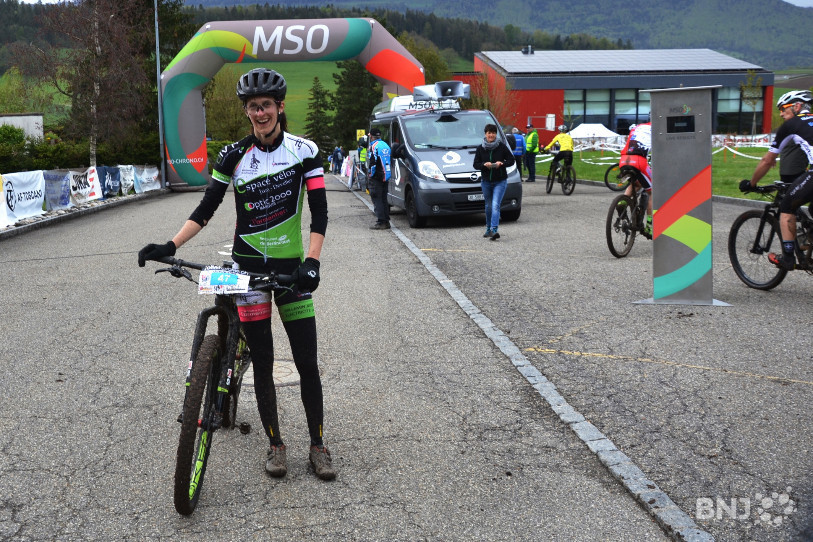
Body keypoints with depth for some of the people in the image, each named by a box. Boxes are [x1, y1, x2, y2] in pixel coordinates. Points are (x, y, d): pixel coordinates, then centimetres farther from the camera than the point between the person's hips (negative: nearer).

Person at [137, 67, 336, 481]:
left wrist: (312, 261, -22)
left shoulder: (304, 151, -4)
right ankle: (275, 445, 19)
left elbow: (319, 212, -9)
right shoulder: (234, 155, -1)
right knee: (262, 362, 5)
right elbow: (206, 208, 2)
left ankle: (318, 446, 14)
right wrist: (170, 247, -10)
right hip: (249, 265, 1)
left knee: (307, 362, 1)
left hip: (291, 266, 0)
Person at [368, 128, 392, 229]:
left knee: (377, 199, -6)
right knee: (384, 199, 13)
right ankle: (386, 222, 14)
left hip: (377, 178, -8)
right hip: (385, 177, 8)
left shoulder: (374, 146, -10)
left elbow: (373, 162, -18)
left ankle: (381, 222, -10)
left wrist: (371, 174, -9)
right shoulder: (385, 145, 16)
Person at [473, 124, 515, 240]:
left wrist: (501, 163, -17)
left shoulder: (502, 146, -3)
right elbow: (475, 164, 3)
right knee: (488, 206, 14)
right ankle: (489, 229, 30)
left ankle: (494, 230, -25)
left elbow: (511, 160, 1)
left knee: (495, 205, -17)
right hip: (486, 181, 3)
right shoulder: (480, 148, 2)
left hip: (500, 181, -3)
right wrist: (484, 164, -17)